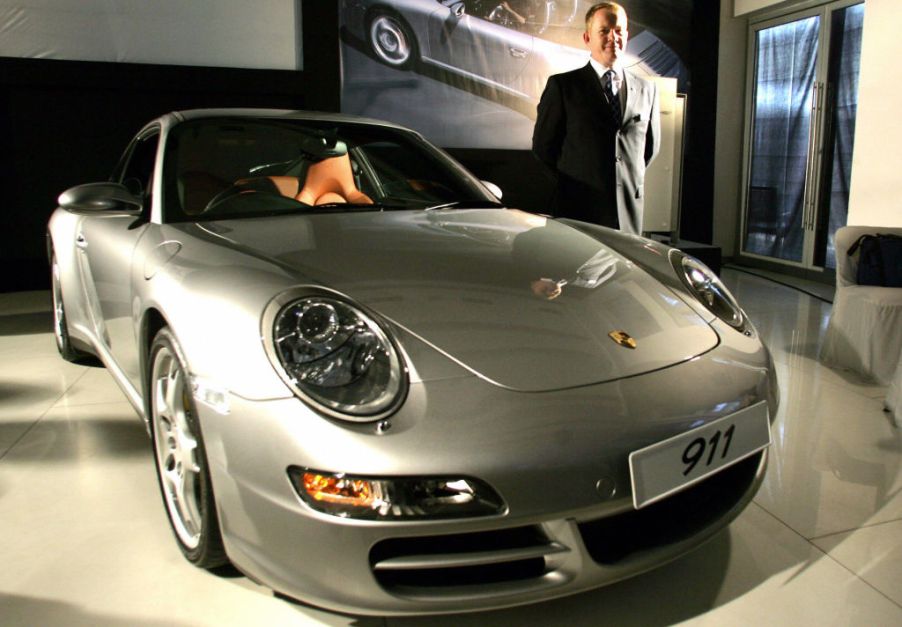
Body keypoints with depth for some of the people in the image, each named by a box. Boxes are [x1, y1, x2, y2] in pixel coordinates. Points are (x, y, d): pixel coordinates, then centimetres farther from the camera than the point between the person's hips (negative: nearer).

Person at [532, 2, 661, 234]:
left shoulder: (646, 89, 12)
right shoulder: (561, 85, 1)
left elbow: (651, 145, 22)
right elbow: (543, 144, 4)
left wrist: (631, 181, 13)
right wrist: (572, 183, 6)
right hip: (577, 211, -3)